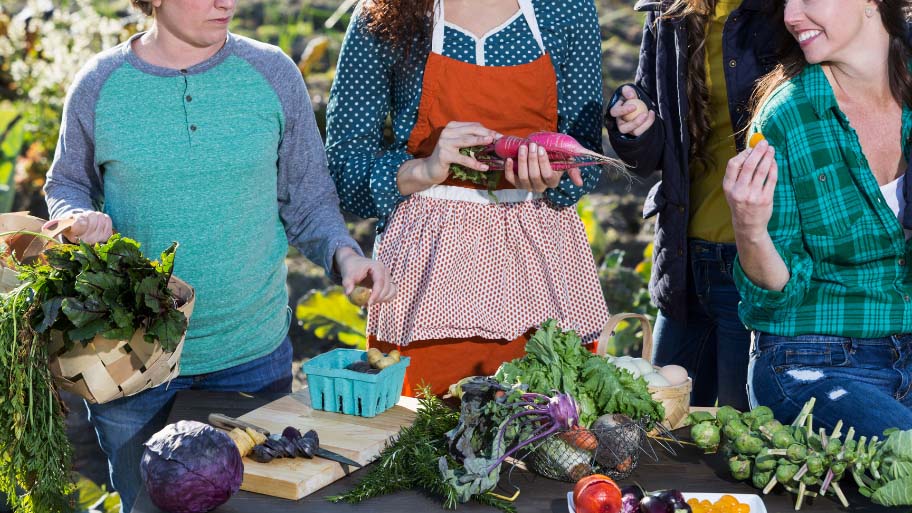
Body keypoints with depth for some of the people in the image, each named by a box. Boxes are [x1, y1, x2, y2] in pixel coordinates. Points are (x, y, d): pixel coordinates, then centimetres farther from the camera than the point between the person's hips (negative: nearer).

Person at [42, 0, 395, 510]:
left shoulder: (273, 72, -3)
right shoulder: (100, 84, -4)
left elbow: (307, 195, 4)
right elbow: (67, 184, 10)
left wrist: (343, 252, -14)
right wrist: (81, 221, -12)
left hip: (254, 352, 1)